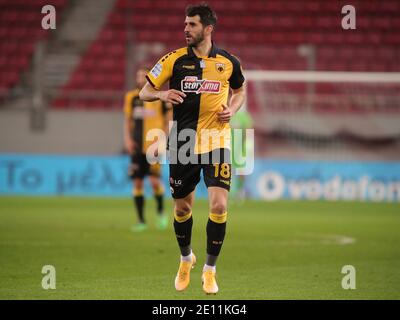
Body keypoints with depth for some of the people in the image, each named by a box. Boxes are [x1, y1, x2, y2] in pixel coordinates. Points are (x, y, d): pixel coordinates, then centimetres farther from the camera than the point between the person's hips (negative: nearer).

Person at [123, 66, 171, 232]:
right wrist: (127, 139, 1)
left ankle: (161, 212, 14)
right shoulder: (131, 97, 7)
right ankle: (141, 221, 9)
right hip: (137, 147, 3)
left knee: (155, 180, -12)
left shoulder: (160, 98, -1)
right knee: (137, 182, 1)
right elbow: (127, 121, 15)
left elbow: (167, 121, 5)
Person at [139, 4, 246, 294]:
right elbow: (145, 92, 3)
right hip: (183, 143, 1)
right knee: (182, 207, 10)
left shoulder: (229, 62, 1)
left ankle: (210, 270, 1)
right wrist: (162, 94, -19)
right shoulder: (175, 59, -2)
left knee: (219, 205, -14)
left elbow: (239, 90, 20)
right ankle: (186, 259, 37)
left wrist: (232, 109, -1)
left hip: (217, 140, -1)